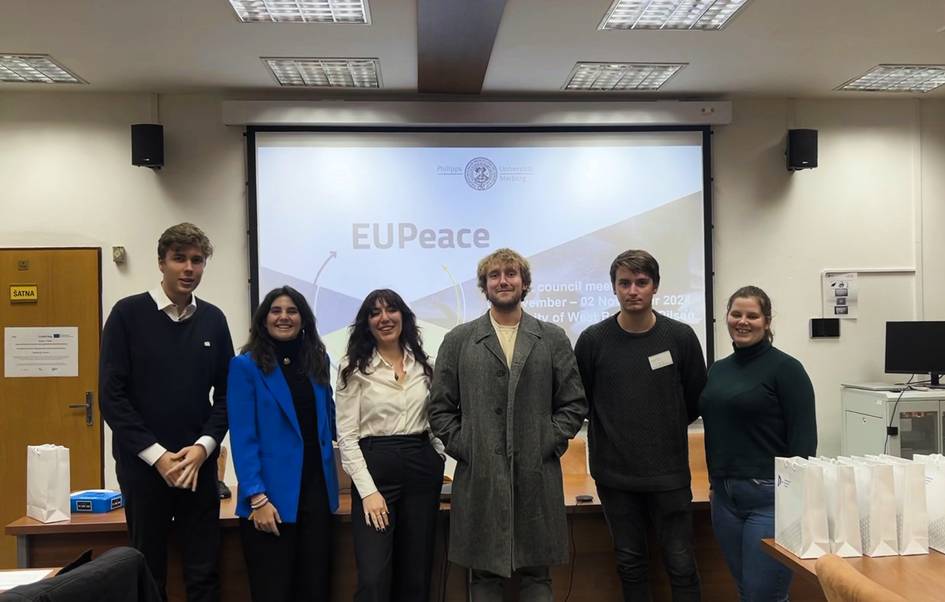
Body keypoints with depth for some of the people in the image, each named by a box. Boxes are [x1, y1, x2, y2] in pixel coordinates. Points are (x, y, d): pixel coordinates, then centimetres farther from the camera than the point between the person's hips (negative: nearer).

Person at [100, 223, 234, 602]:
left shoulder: (213, 320, 5)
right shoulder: (128, 314, -4)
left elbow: (227, 392, 6)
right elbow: (112, 395, -8)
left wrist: (204, 445, -8)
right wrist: (157, 455, -12)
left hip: (199, 463, 3)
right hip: (142, 464, -2)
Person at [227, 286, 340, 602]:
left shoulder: (318, 361, 8)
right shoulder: (246, 365, -5)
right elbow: (242, 437, -10)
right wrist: (257, 498, -16)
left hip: (317, 489, 4)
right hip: (272, 495, -4)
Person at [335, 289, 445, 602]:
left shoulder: (423, 364, 10)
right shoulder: (354, 367, -2)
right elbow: (346, 436, -6)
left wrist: (438, 460, 6)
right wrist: (368, 490, -13)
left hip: (422, 470, 4)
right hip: (375, 469, -4)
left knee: (416, 577, 9)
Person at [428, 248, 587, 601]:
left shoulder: (553, 339, 8)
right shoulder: (458, 340, 6)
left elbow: (574, 403, 7)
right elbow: (440, 408, 6)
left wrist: (548, 445, -3)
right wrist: (464, 448, -4)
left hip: (537, 477, 1)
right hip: (479, 478, 0)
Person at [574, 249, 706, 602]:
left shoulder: (681, 337, -4)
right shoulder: (593, 340, -5)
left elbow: (696, 401, 7)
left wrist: (665, 430, 8)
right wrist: (612, 431, 5)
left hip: (669, 473, 0)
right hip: (615, 475, 1)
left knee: (681, 566, 6)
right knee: (630, 564, 14)